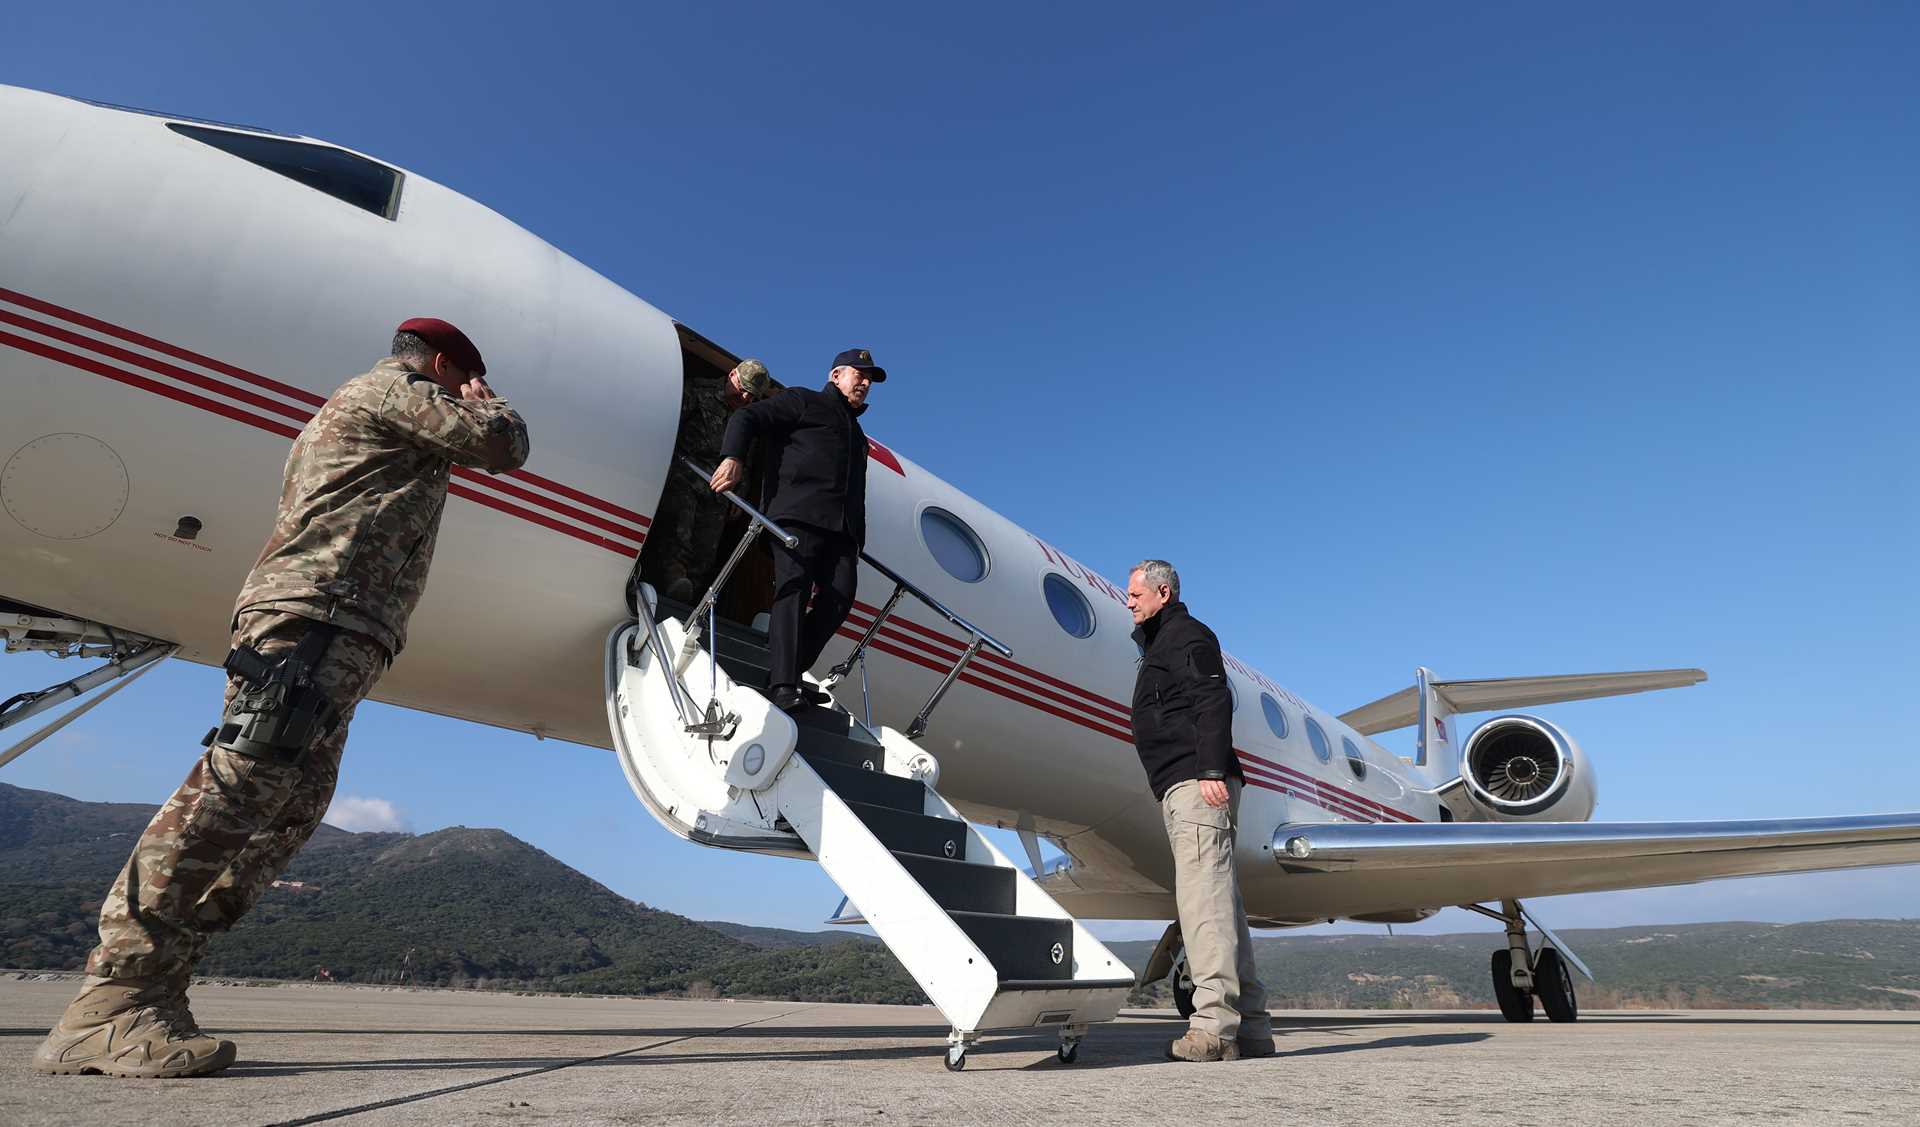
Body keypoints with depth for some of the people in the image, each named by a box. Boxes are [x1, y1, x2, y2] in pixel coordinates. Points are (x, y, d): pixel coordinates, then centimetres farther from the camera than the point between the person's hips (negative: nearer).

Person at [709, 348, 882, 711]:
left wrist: (858, 541, 19)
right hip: (797, 514, -7)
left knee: (840, 596, -11)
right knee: (793, 589, -18)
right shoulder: (803, 402, 17)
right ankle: (783, 685, -25)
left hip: (842, 527, 7)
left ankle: (790, 672, -5)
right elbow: (747, 417, 5)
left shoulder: (857, 434, 38)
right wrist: (732, 457, -15)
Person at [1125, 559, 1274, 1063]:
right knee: (1218, 900, 9)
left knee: (1203, 895, -15)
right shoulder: (1160, 643, 28)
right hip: (1181, 788, 11)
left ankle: (1214, 1025, -17)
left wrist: (1212, 770, -25)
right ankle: (1251, 1029, 13)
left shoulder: (1188, 635, -1)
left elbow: (1214, 703, -16)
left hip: (1197, 783, -10)